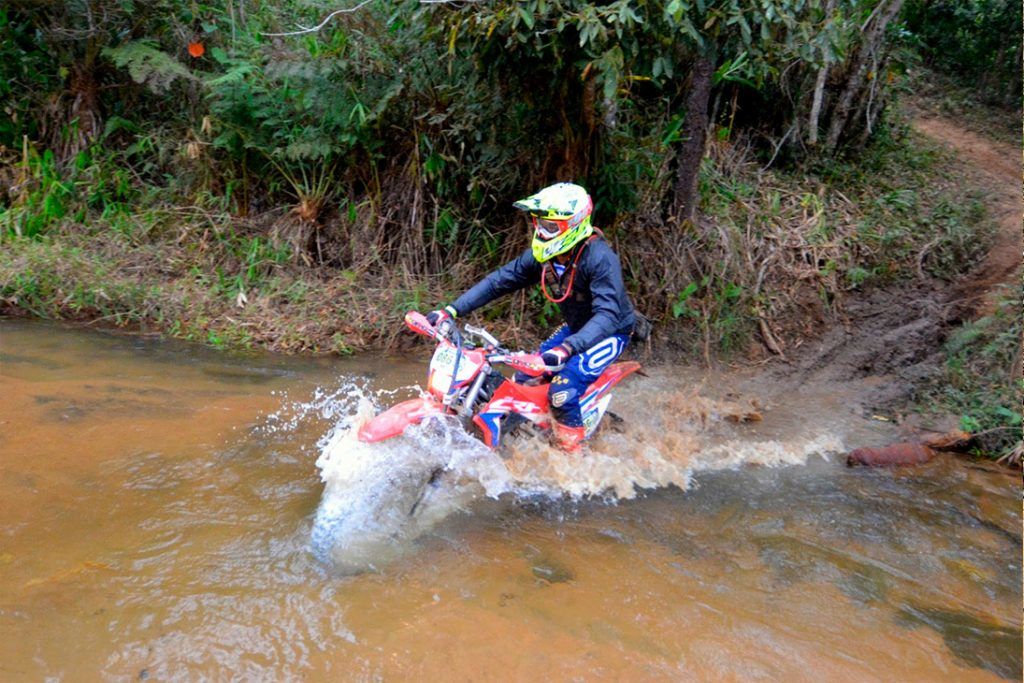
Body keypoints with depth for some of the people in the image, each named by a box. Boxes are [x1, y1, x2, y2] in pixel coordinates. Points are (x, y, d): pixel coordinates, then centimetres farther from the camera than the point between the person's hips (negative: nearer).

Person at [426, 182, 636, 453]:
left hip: (611, 331, -7)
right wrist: (451, 311, -18)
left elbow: (608, 314, -41)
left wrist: (567, 348, -56)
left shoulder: (600, 258, -32)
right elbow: (499, 281, -9)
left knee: (562, 390, -24)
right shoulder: (542, 255, -11)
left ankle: (571, 454, -3)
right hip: (575, 327, 8)